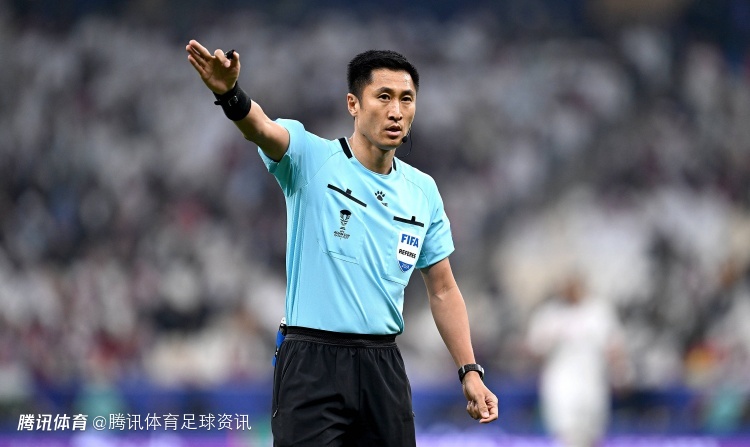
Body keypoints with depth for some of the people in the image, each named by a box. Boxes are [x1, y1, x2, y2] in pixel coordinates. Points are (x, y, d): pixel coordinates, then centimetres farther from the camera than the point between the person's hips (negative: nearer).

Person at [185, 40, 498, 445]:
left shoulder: (423, 191, 9)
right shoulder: (311, 158, -5)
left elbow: (442, 290, 16)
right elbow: (261, 129, -27)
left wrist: (470, 371, 7)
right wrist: (230, 94, -50)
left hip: (384, 367, 5)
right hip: (313, 363, -5)